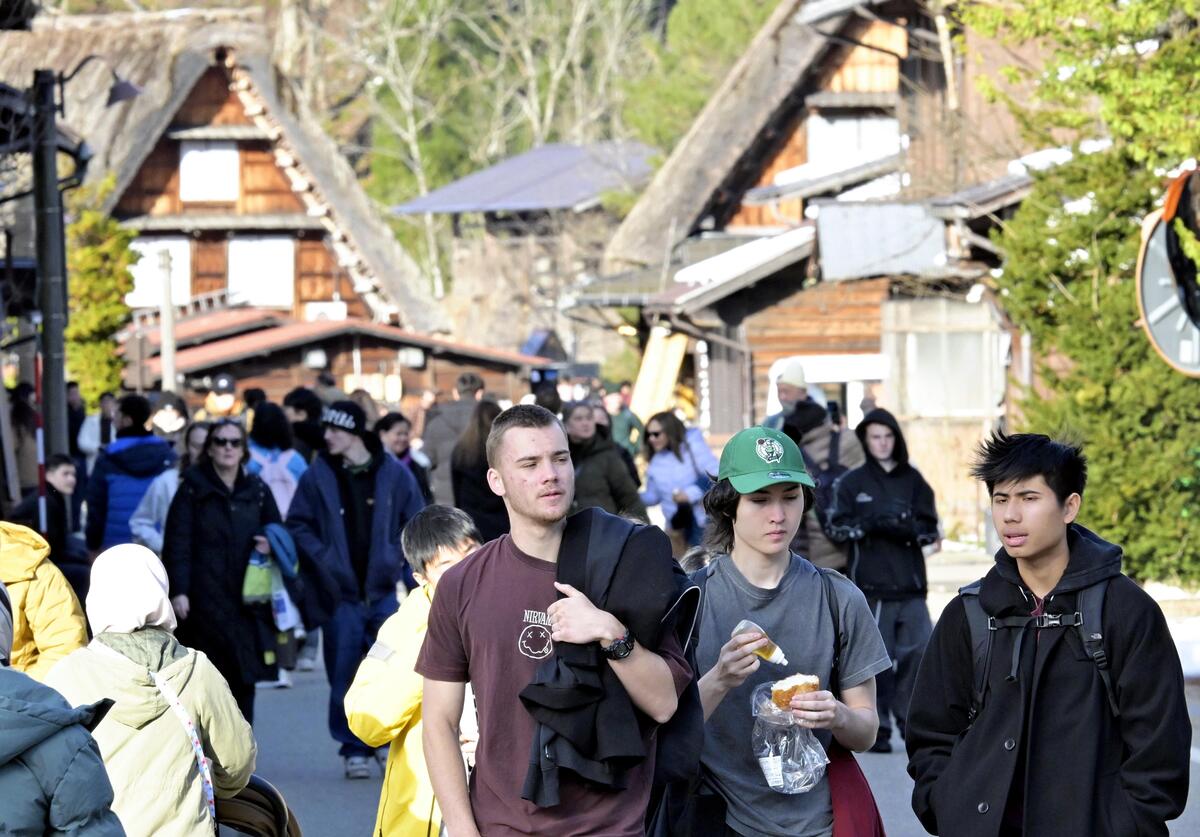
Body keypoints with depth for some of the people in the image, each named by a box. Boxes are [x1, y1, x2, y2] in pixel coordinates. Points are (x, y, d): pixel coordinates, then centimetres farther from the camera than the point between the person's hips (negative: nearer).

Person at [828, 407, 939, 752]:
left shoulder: (912, 480, 11)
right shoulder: (852, 482, 6)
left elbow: (930, 528, 9)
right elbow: (838, 526, 0)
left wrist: (907, 529, -12)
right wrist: (869, 525, -17)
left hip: (910, 583, 2)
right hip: (871, 585, -2)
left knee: (919, 650, -3)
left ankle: (911, 718, 13)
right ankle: (878, 728, 2)